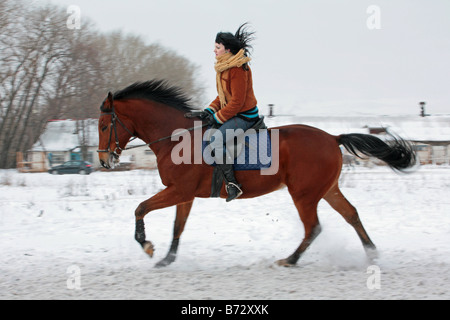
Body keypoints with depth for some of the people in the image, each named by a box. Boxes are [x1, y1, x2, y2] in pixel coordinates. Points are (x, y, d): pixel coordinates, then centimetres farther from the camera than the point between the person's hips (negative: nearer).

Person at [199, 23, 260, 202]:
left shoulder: (238, 69, -20)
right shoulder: (224, 67, 11)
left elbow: (237, 102, -22)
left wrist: (218, 117, -18)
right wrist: (210, 110, 3)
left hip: (244, 116, -11)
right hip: (233, 114, 11)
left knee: (214, 140, -27)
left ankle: (232, 184, -25)